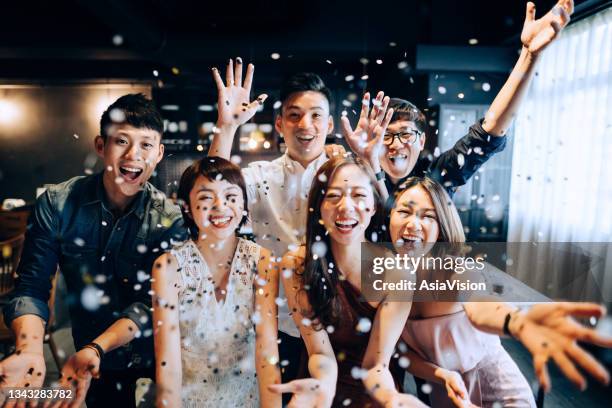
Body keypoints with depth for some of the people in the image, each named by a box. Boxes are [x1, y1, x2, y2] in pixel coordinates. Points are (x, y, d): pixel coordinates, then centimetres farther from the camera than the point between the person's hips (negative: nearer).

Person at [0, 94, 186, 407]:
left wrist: (94, 350, -32)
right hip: (93, 364, 2)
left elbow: (151, 303, -20)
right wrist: (30, 349, -30)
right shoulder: (56, 204, -14)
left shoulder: (169, 220, -20)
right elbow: (31, 287, -13)